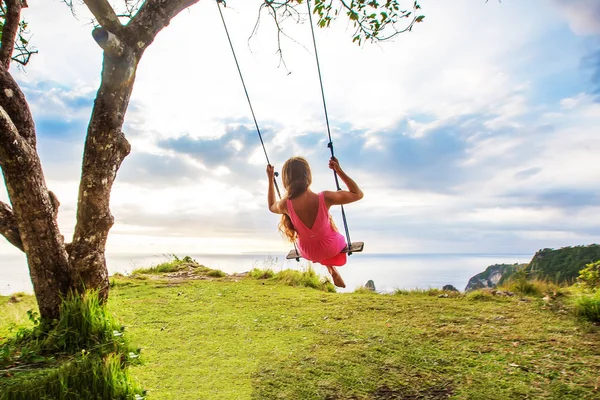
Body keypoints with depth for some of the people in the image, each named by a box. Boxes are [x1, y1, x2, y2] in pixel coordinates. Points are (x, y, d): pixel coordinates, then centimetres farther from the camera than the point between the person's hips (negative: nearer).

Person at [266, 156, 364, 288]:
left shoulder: (286, 204, -27)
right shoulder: (324, 198, -32)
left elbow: (271, 206, 1)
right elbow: (358, 194, -15)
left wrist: (270, 179, 5)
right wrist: (339, 171, -13)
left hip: (308, 253, 1)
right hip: (332, 247, -1)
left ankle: (332, 271, 44)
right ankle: (332, 268, 49)